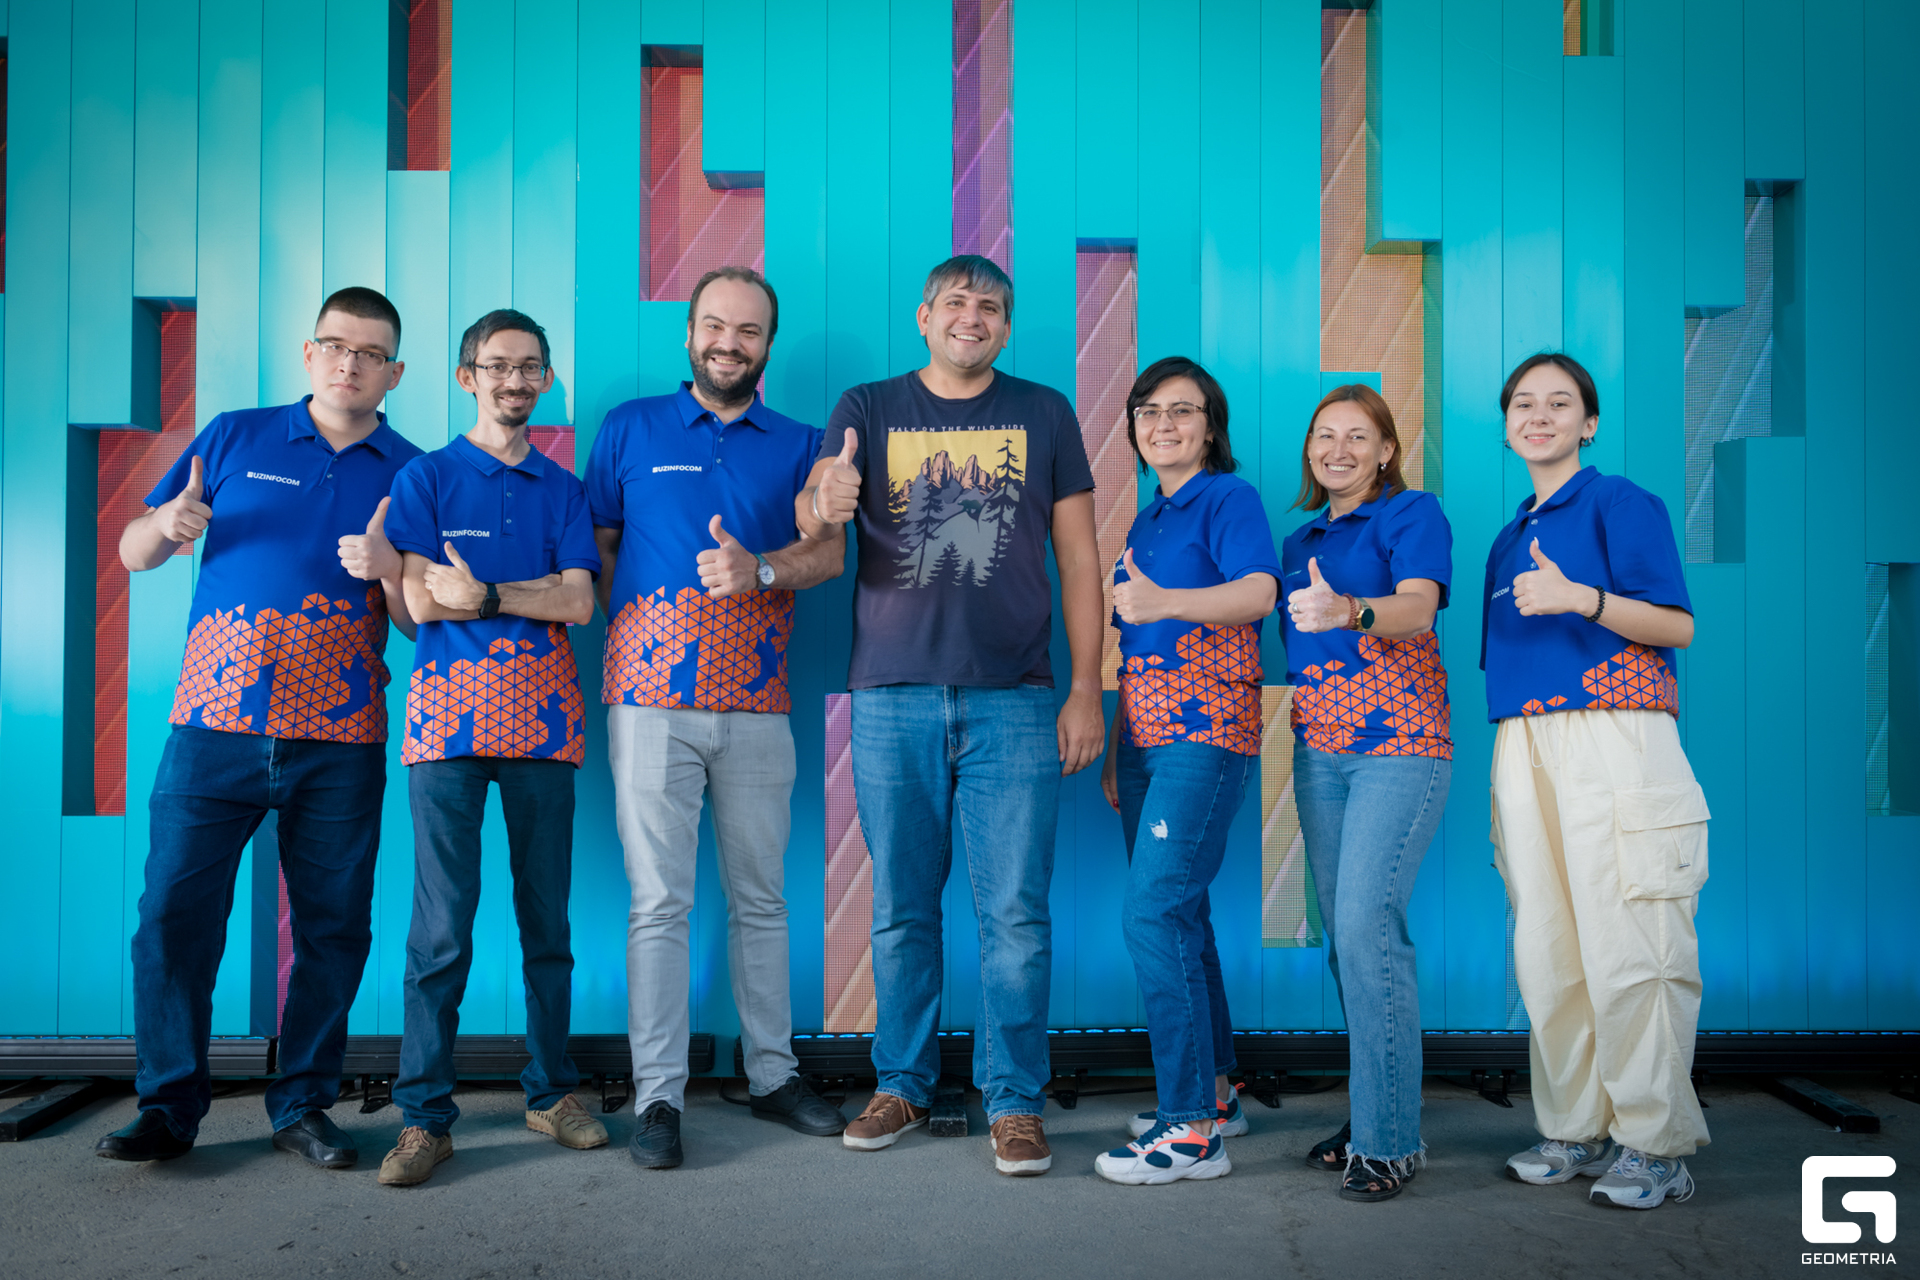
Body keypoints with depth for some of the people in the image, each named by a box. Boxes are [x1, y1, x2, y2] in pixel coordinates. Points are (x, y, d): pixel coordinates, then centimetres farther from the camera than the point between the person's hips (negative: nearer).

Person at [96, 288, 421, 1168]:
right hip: (214, 729, 0)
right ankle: (168, 1108, 12)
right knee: (174, 916, -2)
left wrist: (388, 569, -15)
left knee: (334, 927, 3)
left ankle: (303, 1106, 18)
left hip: (340, 743, 0)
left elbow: (422, 623, 5)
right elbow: (132, 552, 12)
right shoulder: (234, 437, 10)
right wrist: (166, 526, -10)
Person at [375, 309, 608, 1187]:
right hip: (449, 711, -2)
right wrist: (536, 595, -4)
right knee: (442, 926, -5)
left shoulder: (564, 490, 15)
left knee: (547, 918, 7)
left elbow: (580, 603, 2)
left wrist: (485, 594, -8)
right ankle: (425, 1116, 4)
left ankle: (552, 1093, 19)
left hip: (544, 717, 3)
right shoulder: (425, 478, 9)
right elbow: (420, 600, -4)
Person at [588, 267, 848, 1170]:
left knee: (761, 897, 9)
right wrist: (631, 625, -3)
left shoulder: (799, 443, 13)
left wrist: (761, 570, -16)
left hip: (757, 702, 2)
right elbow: (594, 547, 10)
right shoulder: (630, 428, 10)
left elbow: (830, 552, 2)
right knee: (660, 900, -2)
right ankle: (657, 1096, 7)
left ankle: (772, 1074, 21)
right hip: (653, 698, -1)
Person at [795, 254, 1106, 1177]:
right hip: (892, 695, 1)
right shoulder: (868, 410, 9)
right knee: (901, 908, 9)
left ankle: (1014, 1101, 13)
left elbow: (1078, 557, 8)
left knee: (1015, 911, 0)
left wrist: (1086, 689, 0)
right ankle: (903, 1083, 24)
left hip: (1014, 699, 0)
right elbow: (811, 516, -6)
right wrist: (820, 509, -31)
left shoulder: (1043, 414, 9)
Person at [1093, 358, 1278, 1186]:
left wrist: (1165, 602, -39)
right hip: (1149, 736, 8)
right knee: (1179, 913, 11)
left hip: (1206, 731, -8)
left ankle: (1192, 1129, -10)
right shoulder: (1146, 521, 20)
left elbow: (1258, 592, -22)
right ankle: (1213, 1093, 23)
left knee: (1154, 912, -15)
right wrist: (1116, 746, 19)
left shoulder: (1228, 498, -3)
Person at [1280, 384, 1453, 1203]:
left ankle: (1390, 1139, -6)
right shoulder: (1300, 542, 19)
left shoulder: (1411, 513, 0)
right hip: (1318, 750, 6)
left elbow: (1419, 607, -18)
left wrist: (1349, 611, -37)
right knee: (1344, 935, 6)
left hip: (1398, 743, -6)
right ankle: (1368, 1116, 17)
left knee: (1366, 924, -15)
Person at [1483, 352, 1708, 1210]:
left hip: (1610, 738, -6)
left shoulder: (1620, 504, 3)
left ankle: (1656, 1145, 3)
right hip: (1524, 745, 6)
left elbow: (1676, 627, -5)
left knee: (1624, 945, -8)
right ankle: (1577, 1130, 14)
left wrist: (1581, 597, -18)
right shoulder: (1510, 539, 23)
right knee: (1546, 947, 4)